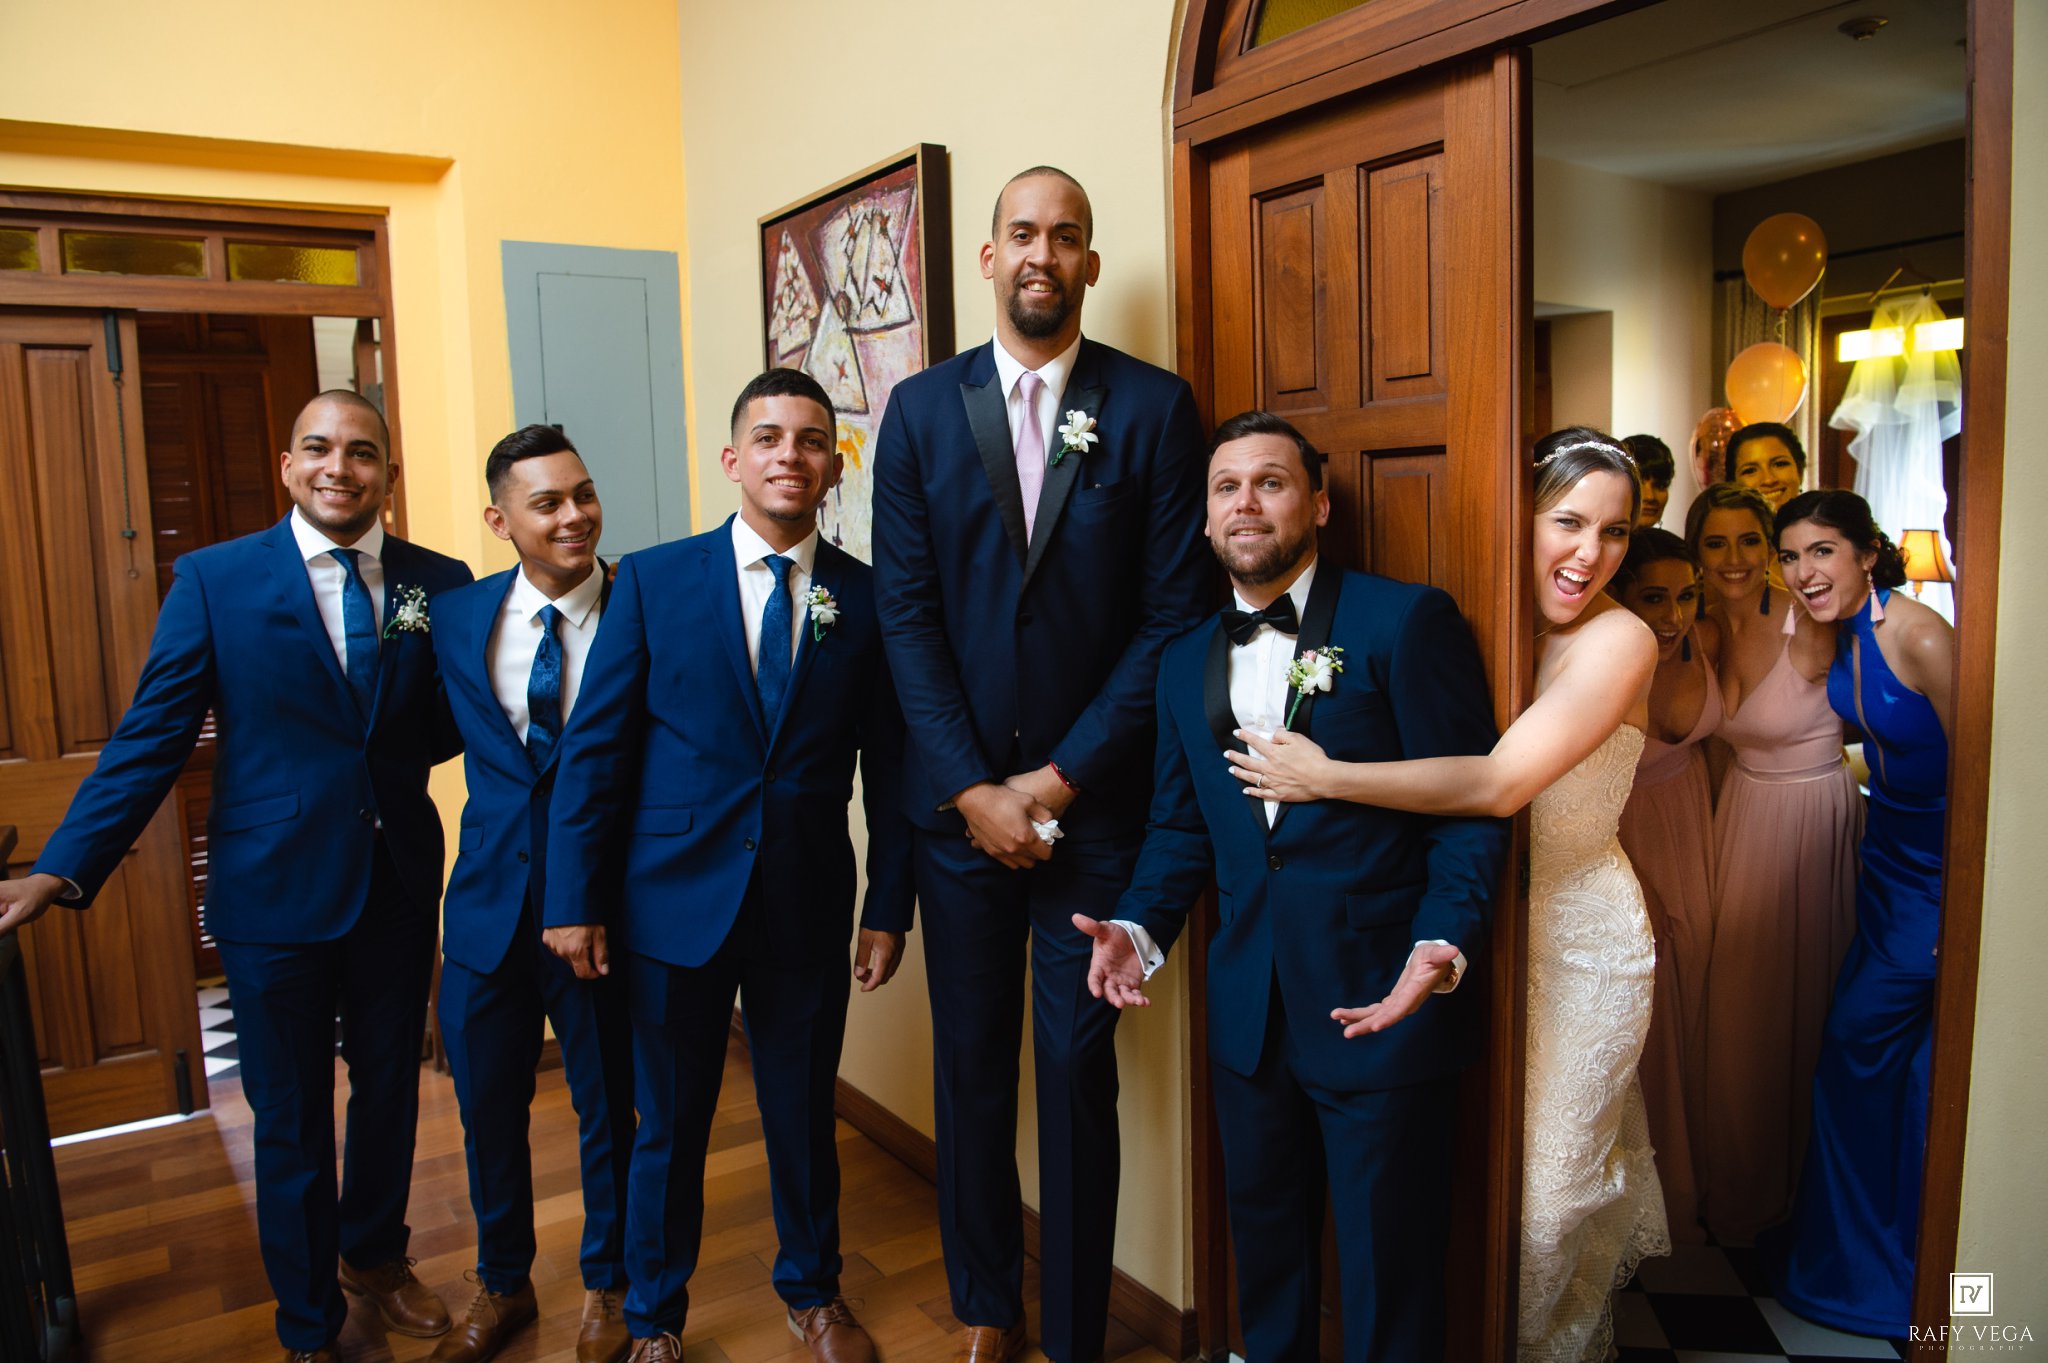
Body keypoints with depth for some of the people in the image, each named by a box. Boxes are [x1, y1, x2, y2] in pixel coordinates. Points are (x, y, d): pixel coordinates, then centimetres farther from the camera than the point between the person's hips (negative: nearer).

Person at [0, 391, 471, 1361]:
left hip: (399, 882, 2)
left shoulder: (439, 583, -1)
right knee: (291, 1124, 12)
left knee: (389, 1086, 20)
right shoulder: (214, 579, -6)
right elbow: (150, 737, -7)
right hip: (274, 890, -2)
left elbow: (458, 719, 6)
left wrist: (389, 757, -12)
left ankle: (374, 1254, 47)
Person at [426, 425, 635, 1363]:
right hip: (491, 899, 3)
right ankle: (503, 1285, 43)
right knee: (487, 1107, 18)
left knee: (606, 1108, 14)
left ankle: (605, 1287, 39)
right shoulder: (458, 617, -1)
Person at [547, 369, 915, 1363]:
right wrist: (576, 899, -5)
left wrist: (889, 906, 1)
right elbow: (593, 747, -3)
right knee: (669, 1125, 13)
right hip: (676, 899, -1)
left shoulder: (867, 597, 0)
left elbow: (888, 766, 2)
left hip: (808, 908, 1)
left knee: (804, 1116, 15)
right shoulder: (652, 580, -3)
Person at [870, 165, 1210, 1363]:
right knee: (970, 1064, 13)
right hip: (961, 800, 2)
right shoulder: (922, 408, 4)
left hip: (1092, 801, -2)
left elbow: (1175, 614, -5)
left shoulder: (1155, 407, -1)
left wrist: (1059, 779, -9)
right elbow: (907, 613, 0)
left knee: (1079, 1071, 6)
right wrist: (972, 789, -7)